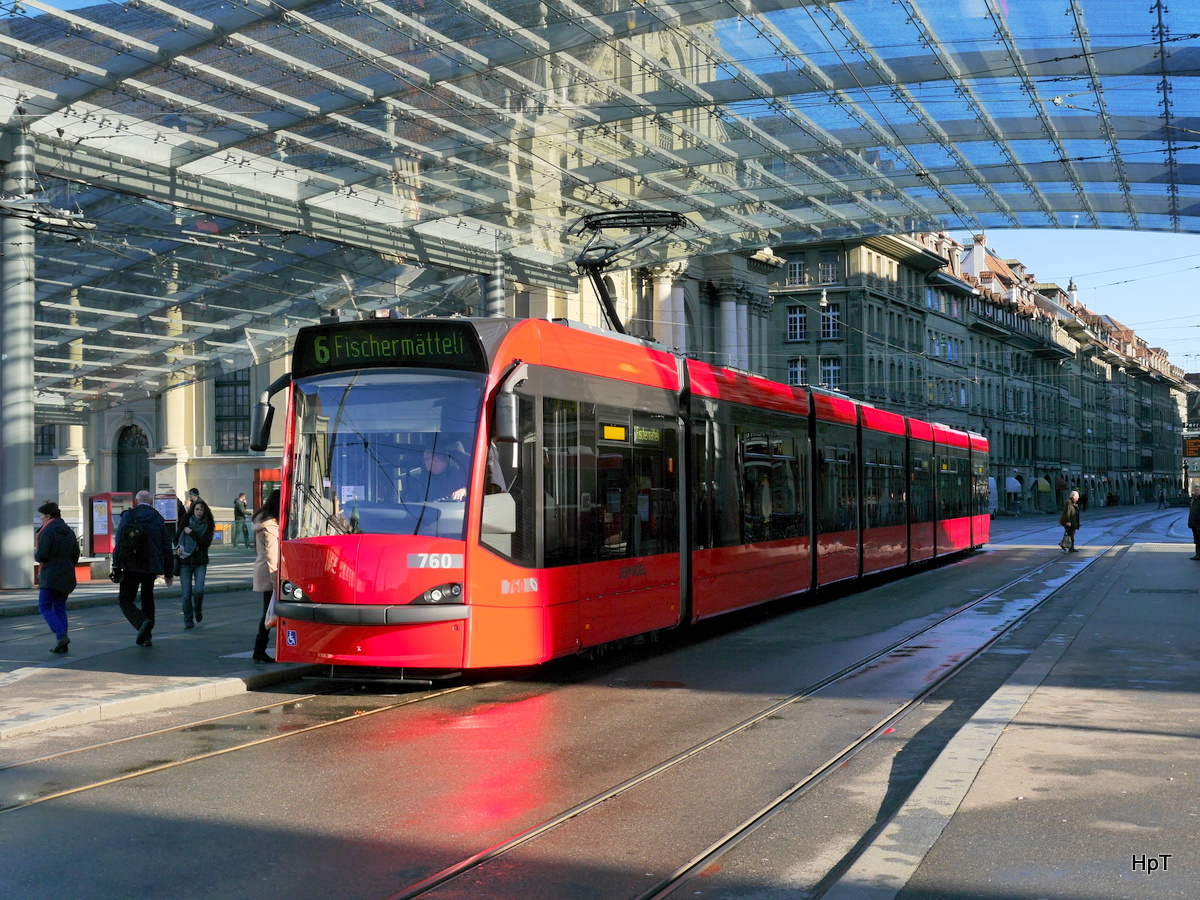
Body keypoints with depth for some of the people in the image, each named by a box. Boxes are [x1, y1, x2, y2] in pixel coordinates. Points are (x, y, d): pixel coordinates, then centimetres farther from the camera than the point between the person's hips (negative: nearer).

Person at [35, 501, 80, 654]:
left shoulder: (47, 532, -12)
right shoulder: (68, 531, 12)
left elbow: (41, 555, -17)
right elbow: (76, 554, 13)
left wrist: (35, 554, 5)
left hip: (50, 576, -7)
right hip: (67, 576, 7)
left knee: (45, 607, 0)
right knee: (60, 607, 11)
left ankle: (61, 635, -17)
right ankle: (62, 644, 6)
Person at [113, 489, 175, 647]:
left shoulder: (127, 517, -2)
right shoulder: (157, 519, 6)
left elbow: (119, 543, -6)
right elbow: (167, 547, 6)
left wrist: (116, 565, -1)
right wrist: (169, 572, 12)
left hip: (131, 567, -3)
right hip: (151, 567, 3)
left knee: (125, 600, 4)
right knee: (147, 600, 16)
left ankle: (142, 622, -23)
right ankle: (145, 637, 15)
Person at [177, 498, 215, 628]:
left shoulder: (208, 526, 2)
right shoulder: (185, 523, 5)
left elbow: (206, 542, -11)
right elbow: (176, 539, 15)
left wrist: (191, 533, -13)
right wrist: (178, 548, -5)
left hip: (200, 563, -1)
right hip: (185, 562, 1)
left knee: (199, 590, -16)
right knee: (186, 594, -2)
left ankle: (198, 610, 15)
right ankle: (188, 620, 11)